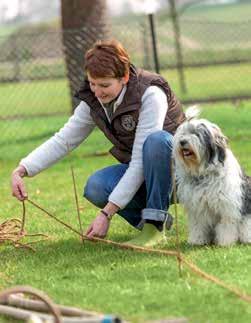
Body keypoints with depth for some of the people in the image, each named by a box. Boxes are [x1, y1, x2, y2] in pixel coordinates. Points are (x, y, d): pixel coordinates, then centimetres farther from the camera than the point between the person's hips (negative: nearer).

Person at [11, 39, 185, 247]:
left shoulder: (150, 94, -25)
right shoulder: (93, 101, -5)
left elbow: (140, 162, -29)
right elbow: (63, 140, 1)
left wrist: (107, 213, -32)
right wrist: (21, 171, -15)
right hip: (136, 174, 5)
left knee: (156, 140, -37)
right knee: (96, 187, -26)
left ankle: (155, 225, -23)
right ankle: (145, 220, -1)